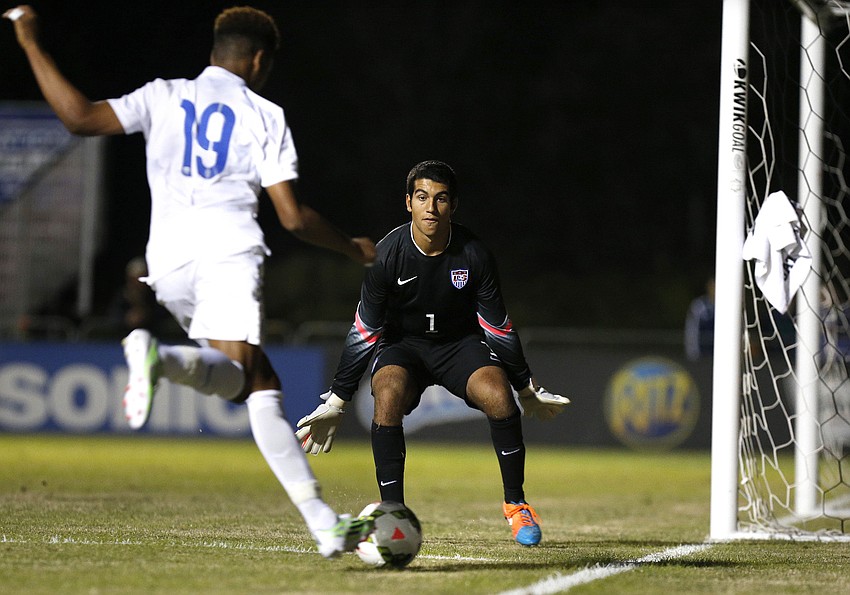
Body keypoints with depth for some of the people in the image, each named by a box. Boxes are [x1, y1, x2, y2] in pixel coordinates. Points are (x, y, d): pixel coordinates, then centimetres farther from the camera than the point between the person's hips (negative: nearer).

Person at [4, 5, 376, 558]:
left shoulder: (164, 97, 14)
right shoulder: (265, 116, 9)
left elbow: (80, 117, 1)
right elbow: (294, 217, 4)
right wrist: (356, 249, 20)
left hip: (169, 264, 4)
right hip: (229, 253, -4)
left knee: (261, 385, 6)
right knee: (236, 373, -20)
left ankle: (324, 522, -4)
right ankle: (164, 358, -54)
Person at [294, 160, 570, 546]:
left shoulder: (473, 255, -17)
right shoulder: (389, 254, -19)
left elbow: (498, 327, -4)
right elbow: (364, 332, -11)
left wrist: (528, 389, 3)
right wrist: (336, 402, -10)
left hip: (460, 341, 1)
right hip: (402, 343, -1)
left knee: (499, 396, -27)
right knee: (388, 395, -32)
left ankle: (515, 504, -8)